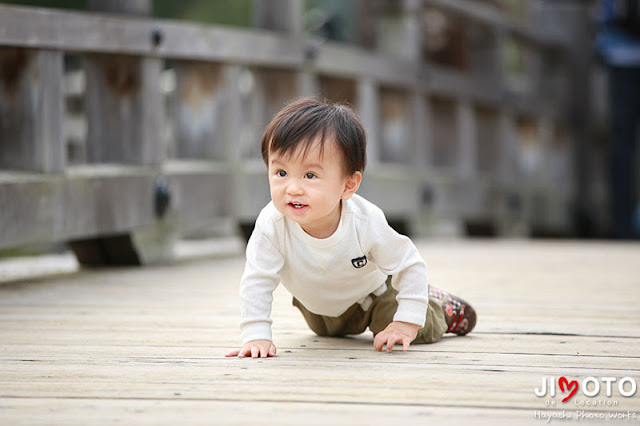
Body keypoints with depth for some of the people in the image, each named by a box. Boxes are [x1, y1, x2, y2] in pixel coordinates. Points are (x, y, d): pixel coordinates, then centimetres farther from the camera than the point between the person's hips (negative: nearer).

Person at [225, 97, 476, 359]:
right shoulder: (271, 225, -41)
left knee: (424, 330, -9)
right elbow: (257, 281, -31)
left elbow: (409, 265, -27)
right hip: (316, 305, 3)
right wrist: (256, 335, -38)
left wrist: (407, 323, -29)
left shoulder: (366, 222, -41)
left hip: (370, 292, -3)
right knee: (326, 329, 31)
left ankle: (440, 308, 24)